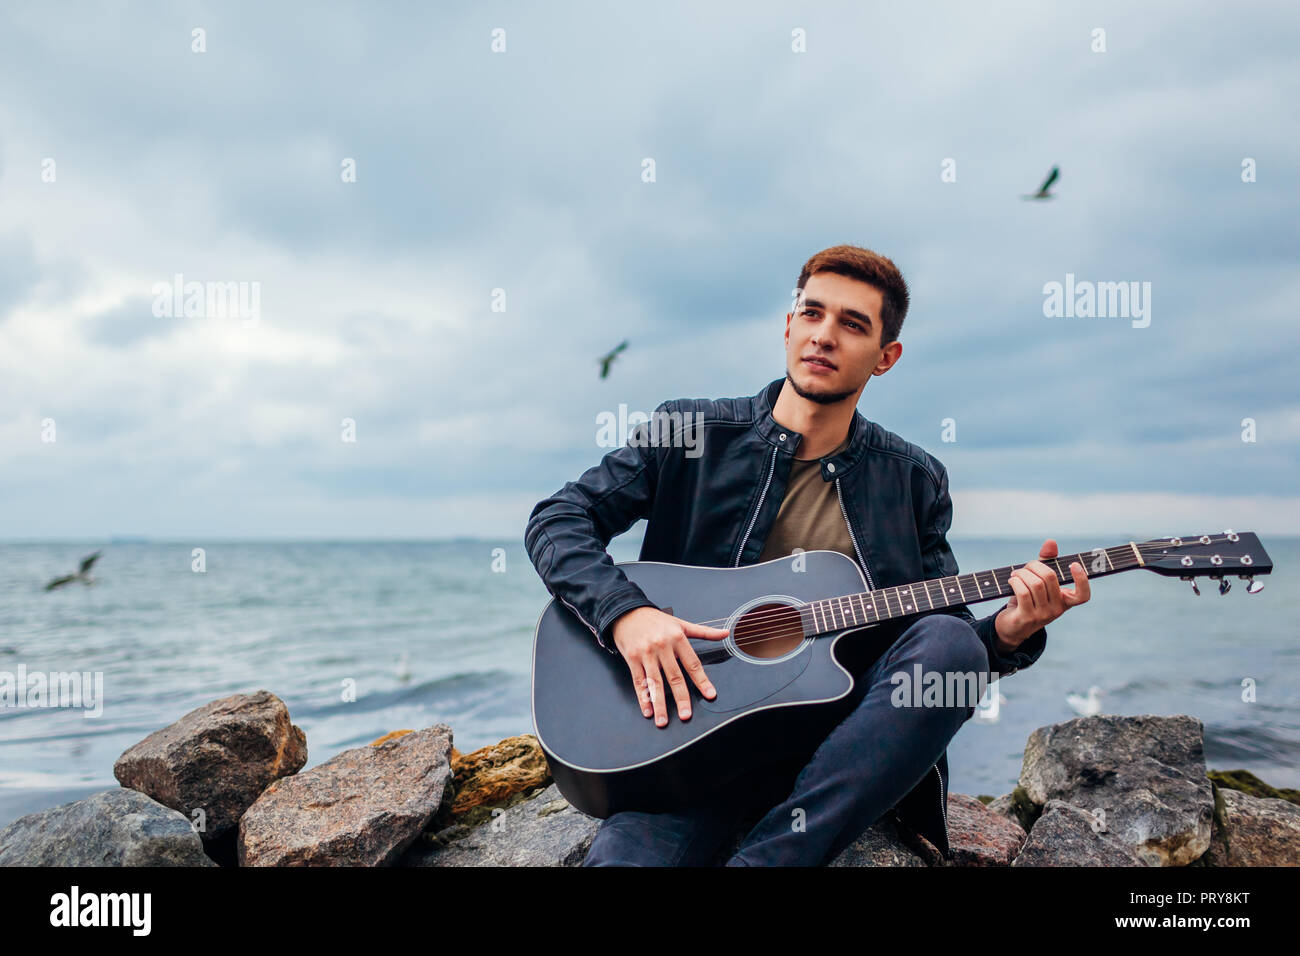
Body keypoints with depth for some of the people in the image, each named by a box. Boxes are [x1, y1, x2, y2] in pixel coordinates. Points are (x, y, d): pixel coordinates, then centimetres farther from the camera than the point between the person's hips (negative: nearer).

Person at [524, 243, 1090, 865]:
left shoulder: (914, 480, 10)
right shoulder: (692, 434, 6)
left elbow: (943, 655, 12)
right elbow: (557, 518, 2)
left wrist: (1007, 633, -10)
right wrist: (626, 612, -15)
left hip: (846, 735, 4)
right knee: (621, 858, -35)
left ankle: (762, 861, -27)